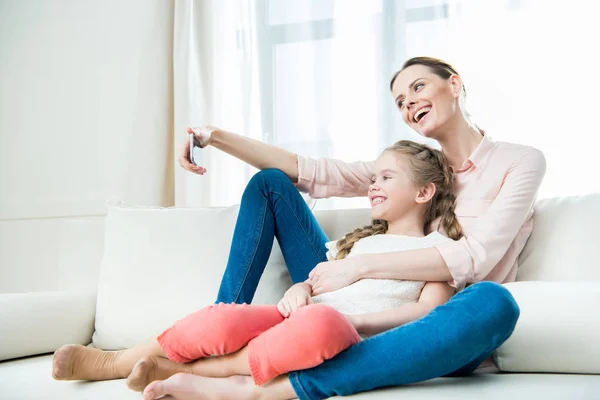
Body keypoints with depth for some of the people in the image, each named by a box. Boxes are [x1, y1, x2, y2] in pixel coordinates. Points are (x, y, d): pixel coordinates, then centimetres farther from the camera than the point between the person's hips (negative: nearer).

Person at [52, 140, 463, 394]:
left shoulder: (437, 247, 14)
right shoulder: (360, 240, 33)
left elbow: (429, 311, -2)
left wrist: (352, 321, -12)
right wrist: (299, 290, 4)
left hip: (354, 344, -5)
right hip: (298, 323, 5)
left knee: (321, 322, -42)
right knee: (224, 320, -28)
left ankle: (185, 371, -25)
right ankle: (111, 362, -10)